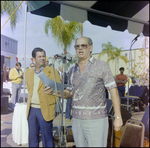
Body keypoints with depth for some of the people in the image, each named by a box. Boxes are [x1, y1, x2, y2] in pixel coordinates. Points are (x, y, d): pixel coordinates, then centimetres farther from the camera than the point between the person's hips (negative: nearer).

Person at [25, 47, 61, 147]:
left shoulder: (52, 72, -4)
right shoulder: (28, 72, 12)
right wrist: (30, 102, 15)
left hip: (45, 110, -5)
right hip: (31, 110, 5)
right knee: (32, 140, 15)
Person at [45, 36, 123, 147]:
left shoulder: (101, 66, -4)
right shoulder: (73, 70, 11)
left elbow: (113, 90, -5)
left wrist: (118, 117, -9)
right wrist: (55, 92, -2)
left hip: (96, 120, -5)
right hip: (77, 119, 5)